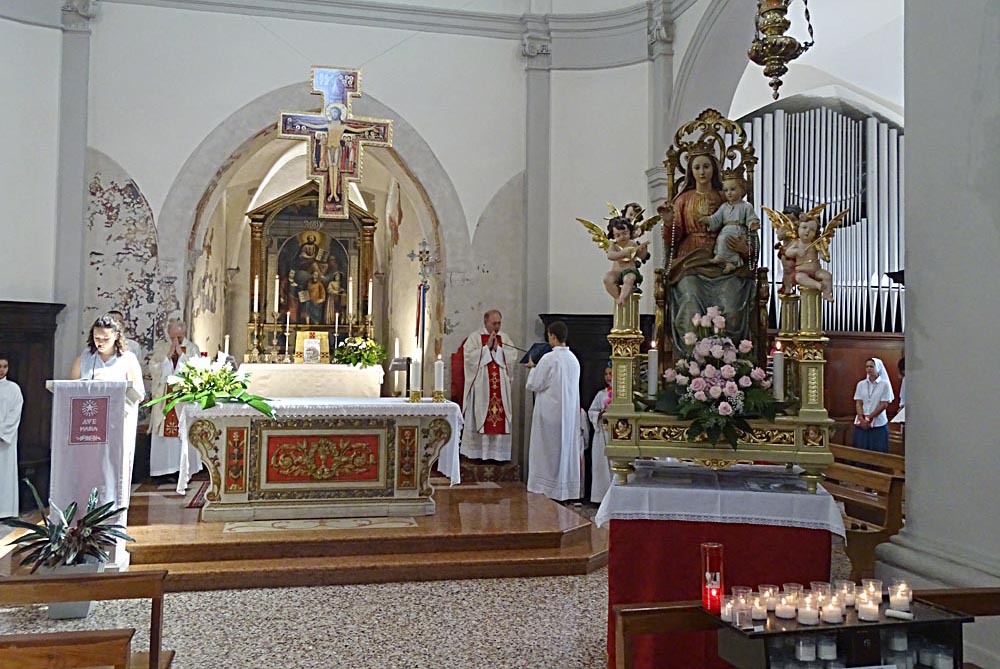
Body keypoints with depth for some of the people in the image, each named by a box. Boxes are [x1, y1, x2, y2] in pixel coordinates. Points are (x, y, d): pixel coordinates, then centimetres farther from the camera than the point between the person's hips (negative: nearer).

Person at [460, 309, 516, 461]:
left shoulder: (505, 338, 12)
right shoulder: (474, 337, 2)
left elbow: (512, 357, 2)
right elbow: (469, 356, -11)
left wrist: (497, 348, -9)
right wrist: (487, 347, -12)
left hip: (500, 387, 3)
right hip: (480, 385, -3)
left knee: (501, 419, 1)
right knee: (479, 418, -2)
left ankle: (498, 451, 7)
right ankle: (477, 451, 4)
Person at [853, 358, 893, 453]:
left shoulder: (885, 384, -2)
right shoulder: (861, 384, 8)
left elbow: (884, 404, -6)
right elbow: (858, 403, 5)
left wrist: (869, 418, -10)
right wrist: (861, 419, -10)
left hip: (878, 424, -3)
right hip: (861, 424, 3)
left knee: (878, 452, -1)